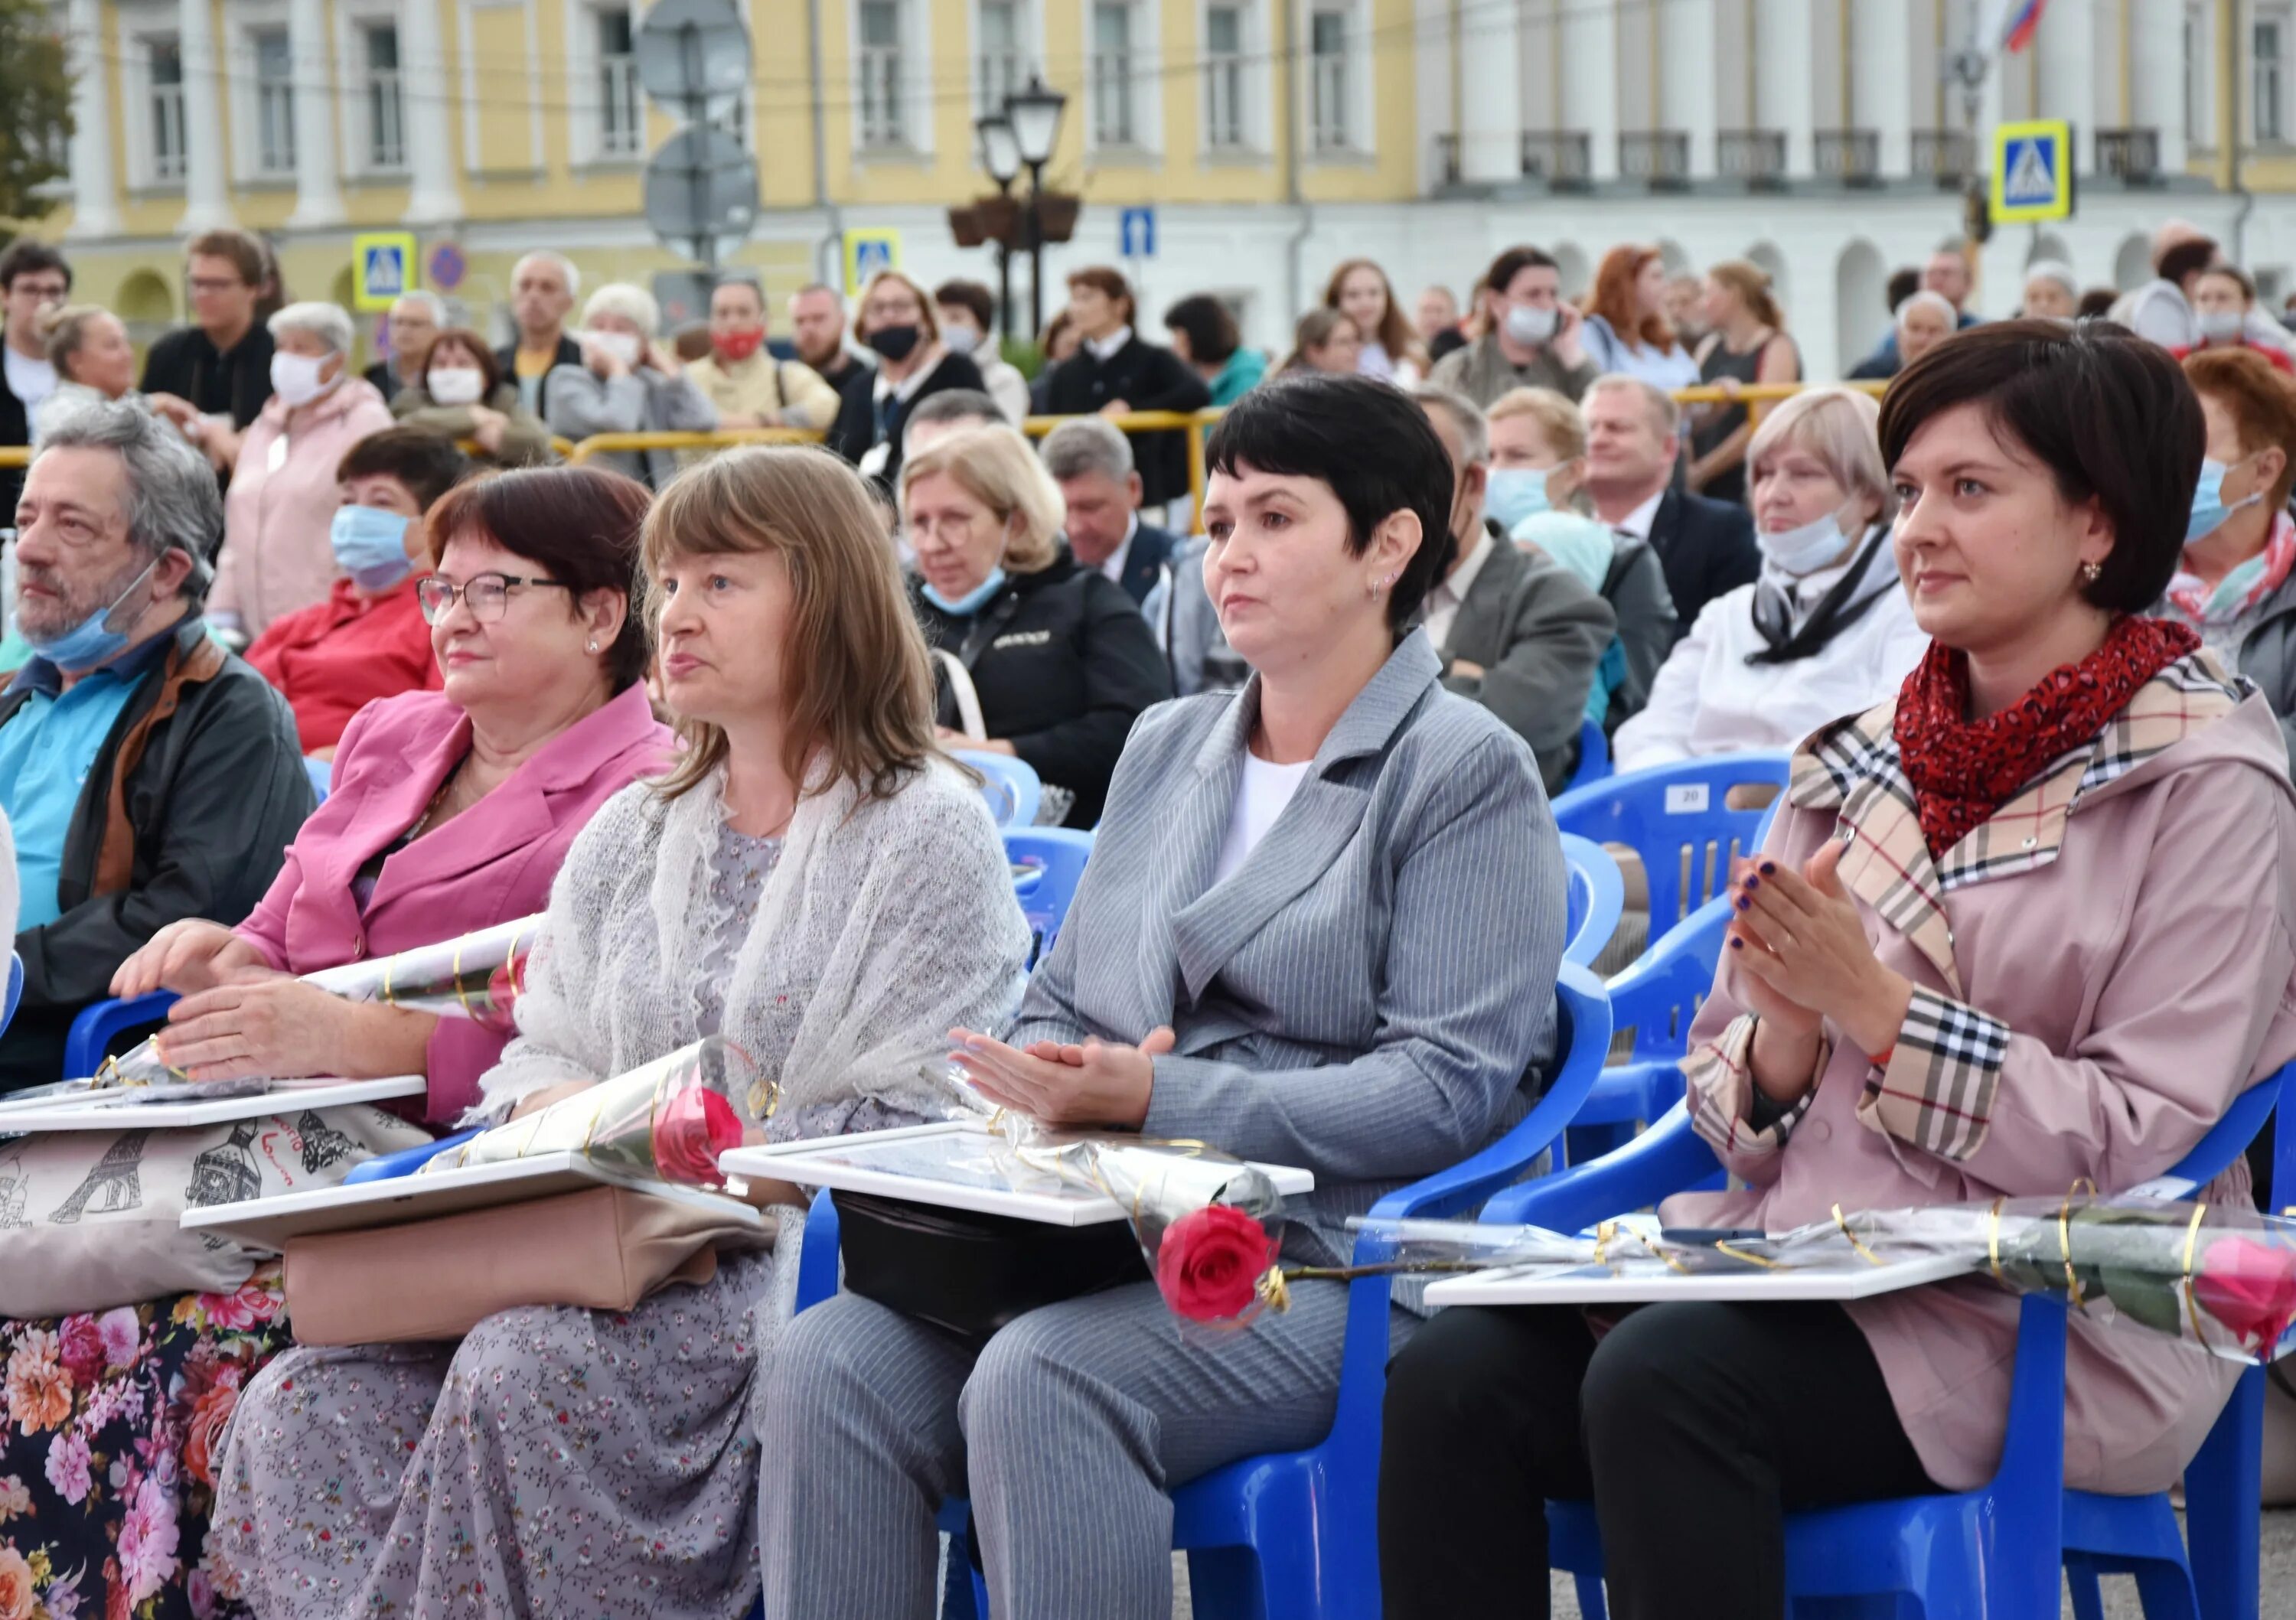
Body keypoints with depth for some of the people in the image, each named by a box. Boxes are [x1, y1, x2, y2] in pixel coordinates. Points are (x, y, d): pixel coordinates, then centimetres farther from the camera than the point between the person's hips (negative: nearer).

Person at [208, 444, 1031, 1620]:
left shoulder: (928, 830, 1)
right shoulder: (628, 835, 21)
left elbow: (918, 1124, -8)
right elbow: (539, 1050, 21)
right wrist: (552, 1109, -3)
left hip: (797, 1257, -6)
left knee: (516, 1379, -33)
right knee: (304, 1402, -18)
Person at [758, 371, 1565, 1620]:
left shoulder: (1468, 771, 1)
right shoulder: (1164, 746, 22)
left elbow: (1446, 1087, -10)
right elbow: (1059, 999, 24)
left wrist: (1158, 1098, -19)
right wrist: (1045, 1081, -3)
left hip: (1332, 1261, -6)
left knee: (1041, 1381, -34)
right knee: (828, 1366, -21)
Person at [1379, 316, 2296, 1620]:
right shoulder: (1866, 761, 15)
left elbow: (2142, 1139, -10)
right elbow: (1729, 1107, 15)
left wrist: (1872, 1005, -14)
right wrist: (1786, 1034, -8)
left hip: (2060, 1325, -6)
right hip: (1806, 1255, 6)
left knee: (1667, 1376, -32)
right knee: (1456, 1377, -22)